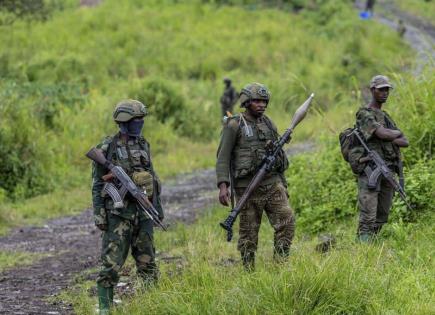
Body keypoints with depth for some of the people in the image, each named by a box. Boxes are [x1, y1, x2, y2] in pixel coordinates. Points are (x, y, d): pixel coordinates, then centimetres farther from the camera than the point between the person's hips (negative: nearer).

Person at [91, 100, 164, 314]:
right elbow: (97, 184, -5)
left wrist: (157, 206, 15)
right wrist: (98, 214, -10)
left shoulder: (143, 145, 10)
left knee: (147, 263, 8)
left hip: (143, 212, 5)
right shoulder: (107, 148, -6)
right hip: (118, 213, -5)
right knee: (111, 264, -7)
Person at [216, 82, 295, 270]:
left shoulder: (269, 124, 12)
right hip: (247, 188, -4)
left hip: (272, 184, 4)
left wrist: (282, 182, 20)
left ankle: (280, 264, -3)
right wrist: (223, 186, -18)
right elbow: (223, 158, -7)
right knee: (249, 234, 1)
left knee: (287, 221, -11)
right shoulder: (234, 126, -4)